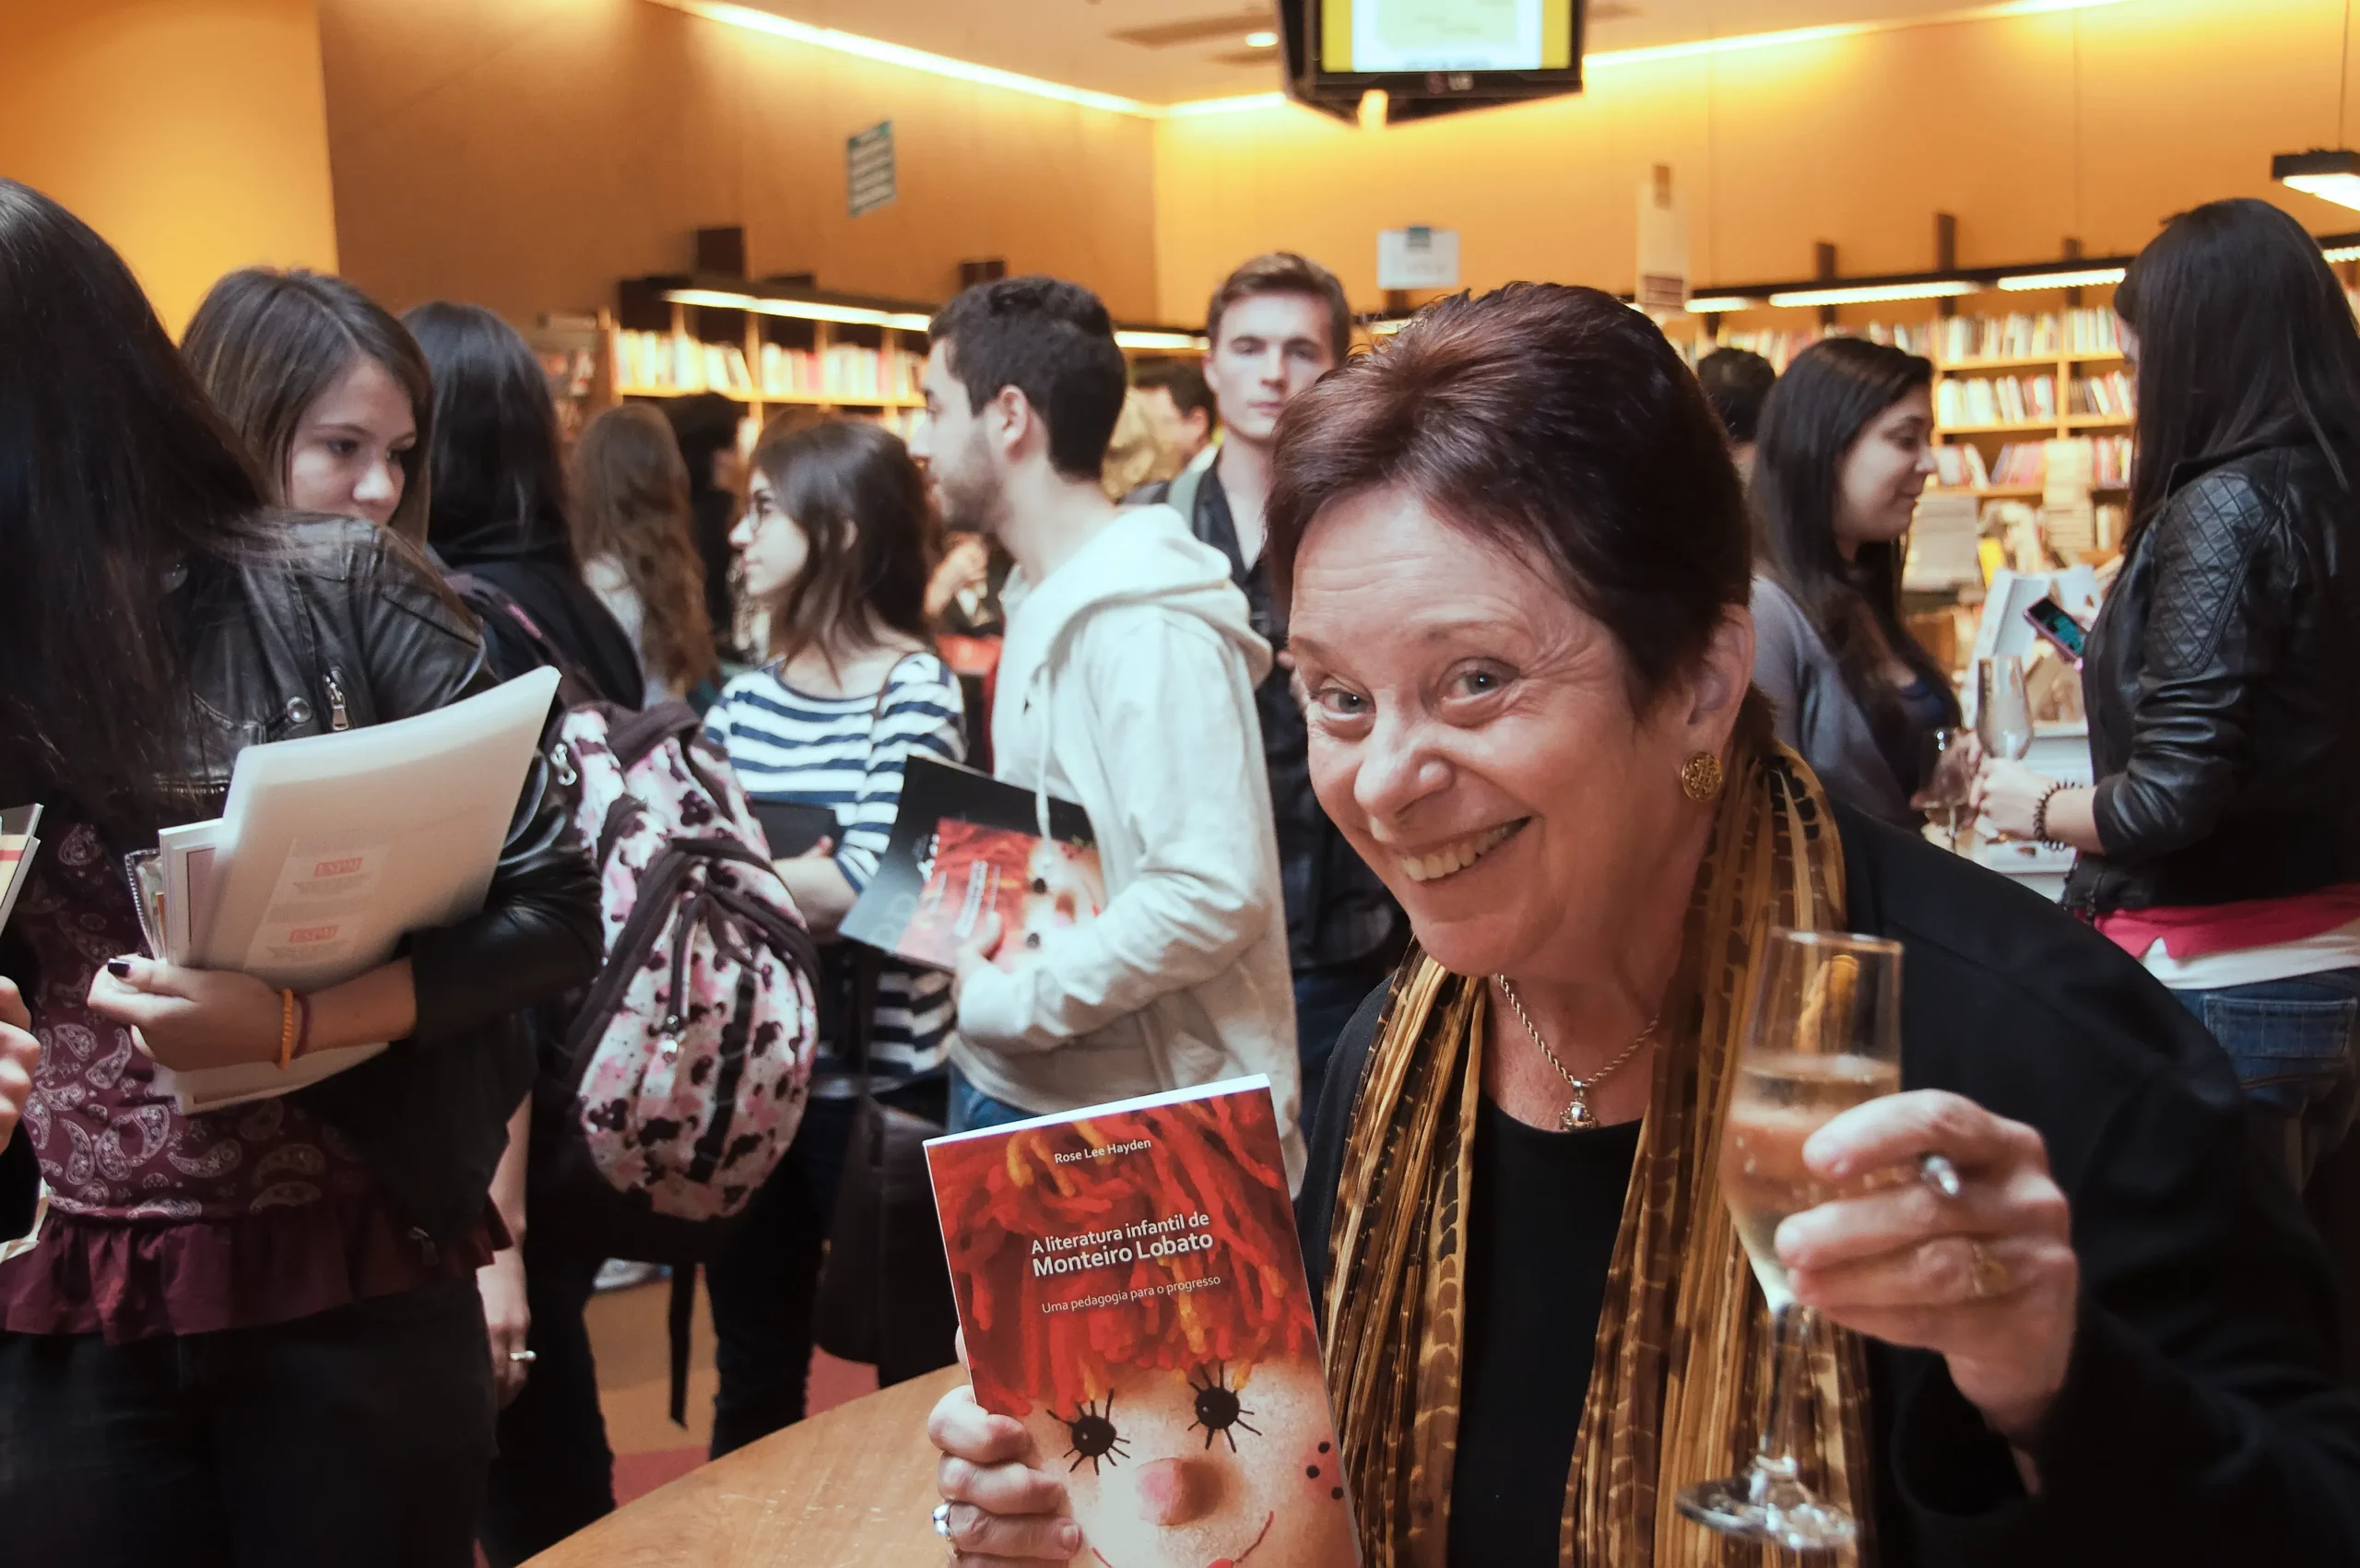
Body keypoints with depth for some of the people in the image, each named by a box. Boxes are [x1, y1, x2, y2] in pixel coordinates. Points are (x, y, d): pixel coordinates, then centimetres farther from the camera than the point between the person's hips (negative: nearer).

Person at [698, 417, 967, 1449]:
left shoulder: (914, 691, -10)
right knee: (753, 1381, 19)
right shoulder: (746, 697, 8)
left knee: (913, 1368, 10)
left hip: (876, 1076, -5)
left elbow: (870, 884, -21)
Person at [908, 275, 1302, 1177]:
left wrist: (1004, 1004, -19)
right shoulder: (1047, 605, 11)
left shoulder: (1147, 625, -19)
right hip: (1010, 1092, 8)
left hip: (1127, 1126, -8)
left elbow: (1216, 891, -26)